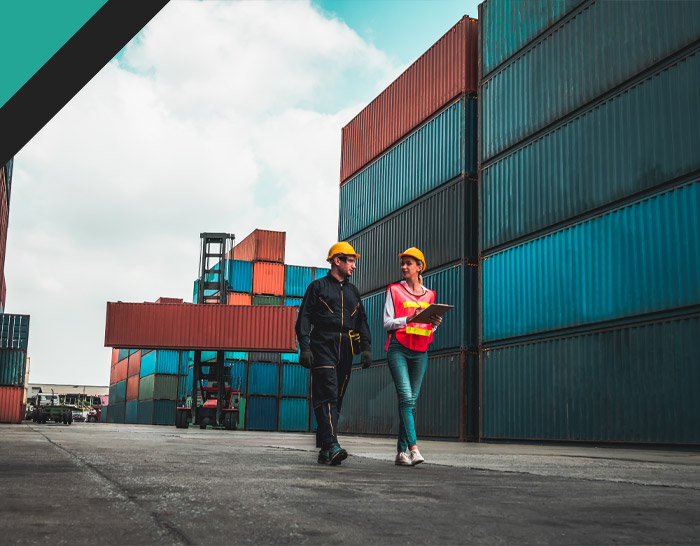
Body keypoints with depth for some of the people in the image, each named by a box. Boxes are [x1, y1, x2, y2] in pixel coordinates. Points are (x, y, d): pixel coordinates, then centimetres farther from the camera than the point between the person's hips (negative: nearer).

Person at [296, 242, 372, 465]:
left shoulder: (353, 292, 22)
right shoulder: (318, 286, 6)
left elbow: (361, 321, 21)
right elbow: (304, 318, 1)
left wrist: (366, 347, 7)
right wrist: (304, 347, -10)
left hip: (345, 350, 6)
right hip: (323, 347, -5)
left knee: (337, 398, 4)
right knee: (327, 395, -16)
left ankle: (324, 450, 8)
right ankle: (332, 446, -24)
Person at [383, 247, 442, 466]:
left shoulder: (429, 295, 15)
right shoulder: (394, 290, 6)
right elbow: (387, 323, -1)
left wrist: (434, 323, -4)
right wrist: (409, 319, -17)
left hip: (420, 351, 4)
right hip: (398, 348, -3)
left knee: (412, 400, 3)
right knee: (406, 397, -16)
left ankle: (402, 451, 8)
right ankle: (413, 447, -22)